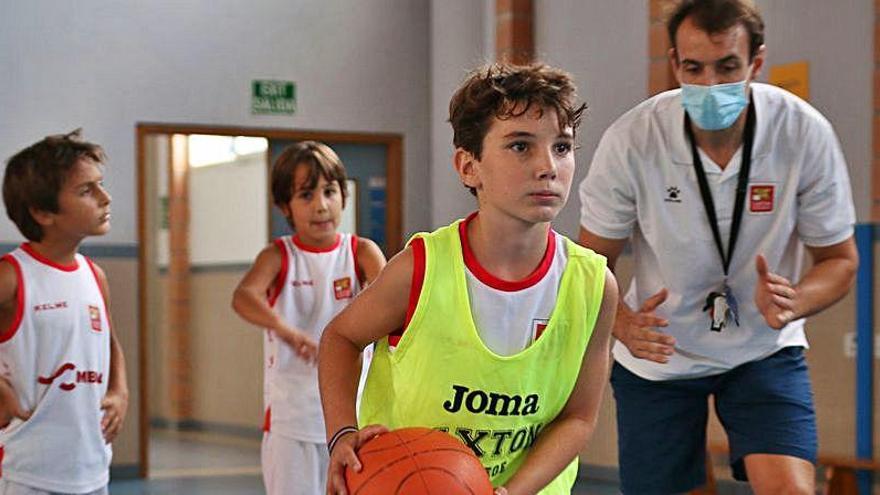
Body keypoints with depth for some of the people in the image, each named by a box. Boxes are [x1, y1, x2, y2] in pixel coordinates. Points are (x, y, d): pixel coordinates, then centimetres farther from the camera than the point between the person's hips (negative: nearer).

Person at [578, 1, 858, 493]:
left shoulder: (806, 134, -18)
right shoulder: (630, 141, -19)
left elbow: (839, 259, -6)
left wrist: (792, 303, -28)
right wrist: (623, 323, -27)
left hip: (765, 349, 0)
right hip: (657, 354, 0)